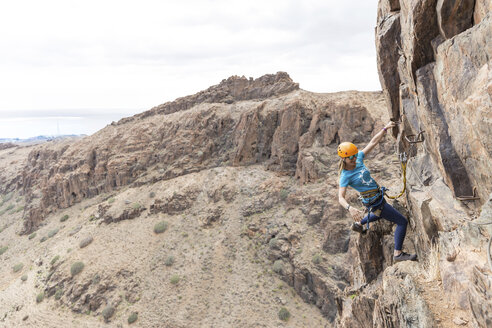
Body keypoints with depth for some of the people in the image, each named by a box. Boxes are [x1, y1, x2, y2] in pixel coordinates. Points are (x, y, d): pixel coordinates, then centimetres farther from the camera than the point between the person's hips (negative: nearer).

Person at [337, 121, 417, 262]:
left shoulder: (358, 159, -7)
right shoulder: (345, 176, -24)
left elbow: (373, 142, -2)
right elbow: (341, 198, -32)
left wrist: (385, 128, -4)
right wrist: (350, 208, -50)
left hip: (379, 196, 8)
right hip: (374, 203, -8)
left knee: (379, 215, 39)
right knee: (402, 222, -4)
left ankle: (358, 224, 53)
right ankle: (398, 254, 5)